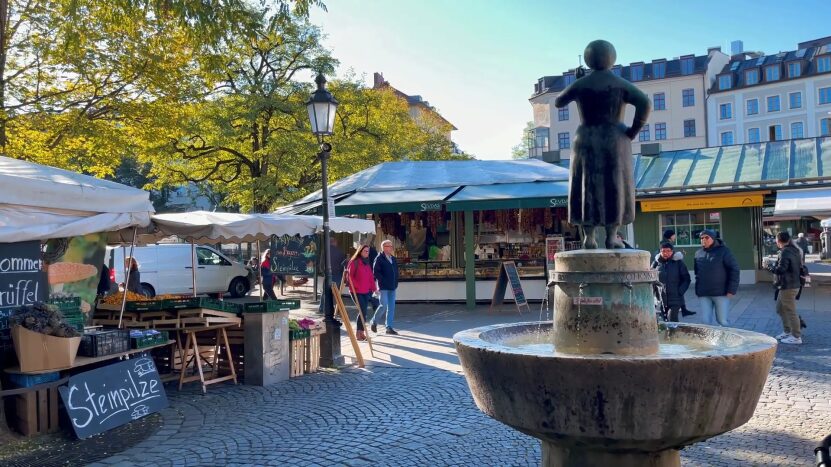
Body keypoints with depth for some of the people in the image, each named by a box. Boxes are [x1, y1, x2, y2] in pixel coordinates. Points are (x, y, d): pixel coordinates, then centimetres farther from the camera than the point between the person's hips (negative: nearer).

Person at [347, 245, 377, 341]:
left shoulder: (367, 263, 15)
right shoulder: (354, 262, -5)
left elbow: (371, 276, 14)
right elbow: (349, 276, -8)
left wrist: (373, 288, 5)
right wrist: (356, 286, -12)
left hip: (366, 291, 6)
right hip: (357, 291, -6)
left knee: (363, 312, 7)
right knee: (363, 311, -11)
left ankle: (361, 332, 14)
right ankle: (359, 333, -3)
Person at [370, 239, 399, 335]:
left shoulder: (393, 259, 15)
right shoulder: (379, 259, -7)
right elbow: (376, 272, -13)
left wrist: (396, 283, 10)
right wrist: (383, 282, -15)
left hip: (392, 287, 7)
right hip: (383, 287, -7)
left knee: (391, 307, 6)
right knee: (384, 305, -10)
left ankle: (389, 327, 12)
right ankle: (373, 322, 13)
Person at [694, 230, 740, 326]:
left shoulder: (723, 251, -4)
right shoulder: (698, 253, 10)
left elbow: (734, 270, -7)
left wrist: (731, 290, -11)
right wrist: (697, 289, 11)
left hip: (721, 293, -4)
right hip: (703, 294, 4)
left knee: (722, 320, 0)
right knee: (706, 321, 2)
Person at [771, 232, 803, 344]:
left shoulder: (785, 252, -19)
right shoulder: (795, 250, 11)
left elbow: (780, 269, -27)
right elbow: (800, 267, 20)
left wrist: (770, 267, -9)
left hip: (788, 287, -10)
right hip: (794, 284, 10)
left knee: (791, 311, -2)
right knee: (780, 309, 21)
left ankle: (796, 337, 4)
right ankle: (787, 332, 28)